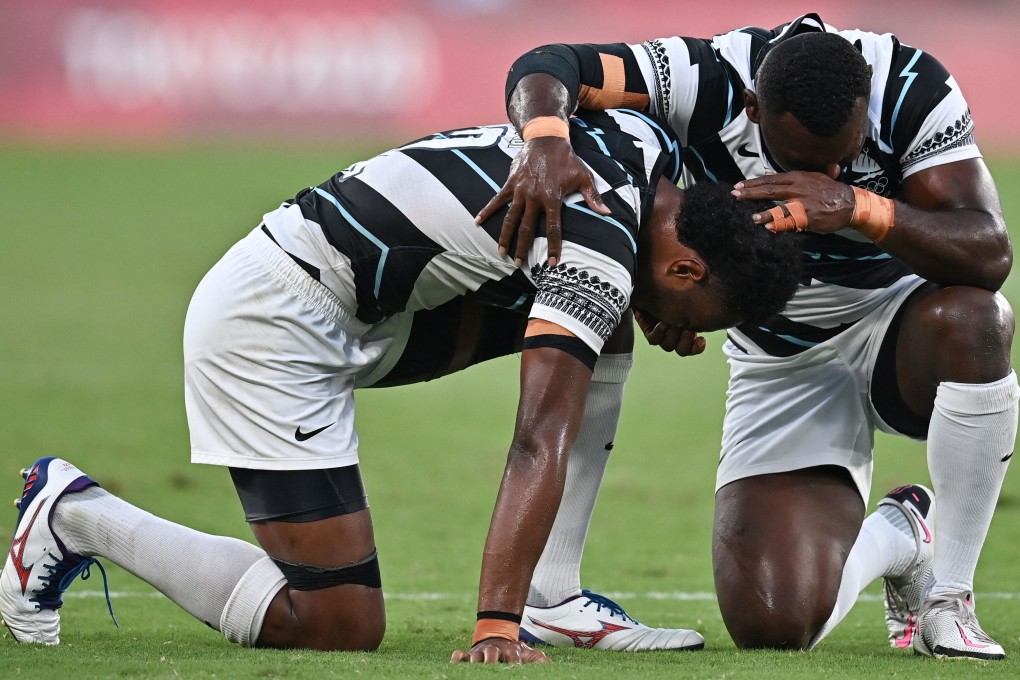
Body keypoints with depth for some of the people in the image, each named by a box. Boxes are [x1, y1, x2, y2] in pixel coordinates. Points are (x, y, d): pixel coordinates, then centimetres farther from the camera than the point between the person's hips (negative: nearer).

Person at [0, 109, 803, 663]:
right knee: (339, 627, -9)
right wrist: (494, 627, -36)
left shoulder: (648, 142, 3)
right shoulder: (601, 254, -22)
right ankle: (79, 517, 0)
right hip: (269, 324, -10)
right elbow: (541, 445, -30)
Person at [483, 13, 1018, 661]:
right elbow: (549, 67, -28)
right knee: (771, 624, -18)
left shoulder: (914, 89, -24)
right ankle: (896, 538, 20)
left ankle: (949, 594, -16)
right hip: (782, 364, 1)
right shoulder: (710, 80, -24)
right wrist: (547, 141, -51)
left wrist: (858, 207, -47)